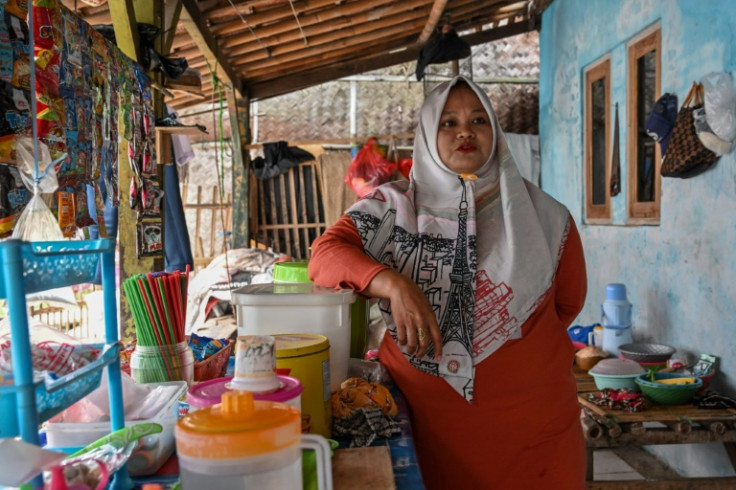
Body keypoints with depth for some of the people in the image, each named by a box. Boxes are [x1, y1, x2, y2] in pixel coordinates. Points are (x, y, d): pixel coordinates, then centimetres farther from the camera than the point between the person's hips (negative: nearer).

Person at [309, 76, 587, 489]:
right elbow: (325, 254, -12)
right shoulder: (395, 206, -3)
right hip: (426, 417, -1)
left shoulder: (545, 218, -1)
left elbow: (568, 302, 12)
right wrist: (394, 285, -27)